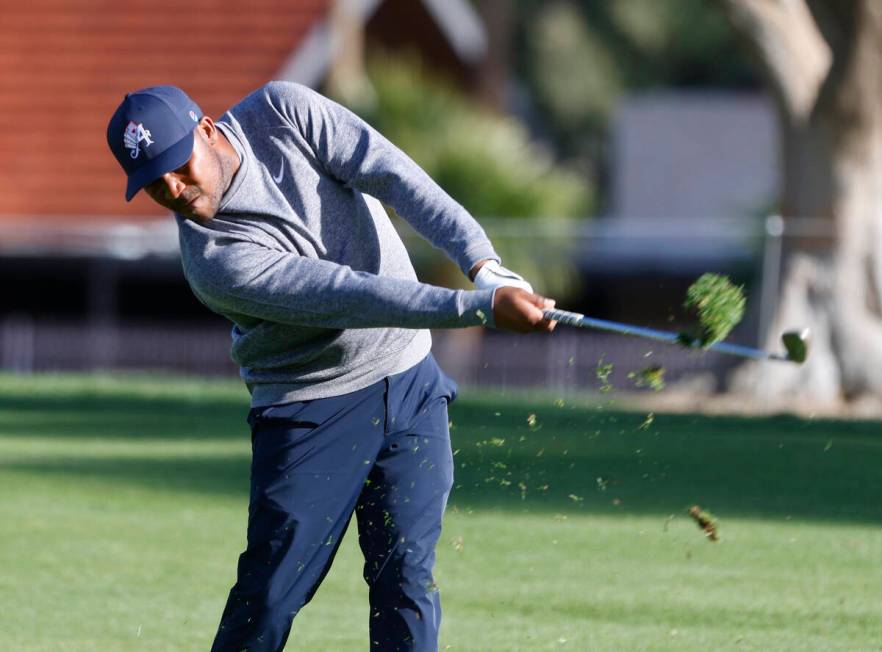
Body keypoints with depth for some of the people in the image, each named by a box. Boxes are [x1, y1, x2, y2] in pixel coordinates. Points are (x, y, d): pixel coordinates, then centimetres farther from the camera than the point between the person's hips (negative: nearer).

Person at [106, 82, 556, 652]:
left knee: (407, 580, -3)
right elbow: (353, 296, -29)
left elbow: (390, 174, -15)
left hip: (410, 384, 4)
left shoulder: (281, 113, -11)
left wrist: (483, 263, -28)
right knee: (267, 600, -8)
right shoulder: (217, 263, -24)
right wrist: (481, 306, -34)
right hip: (312, 408, -3)